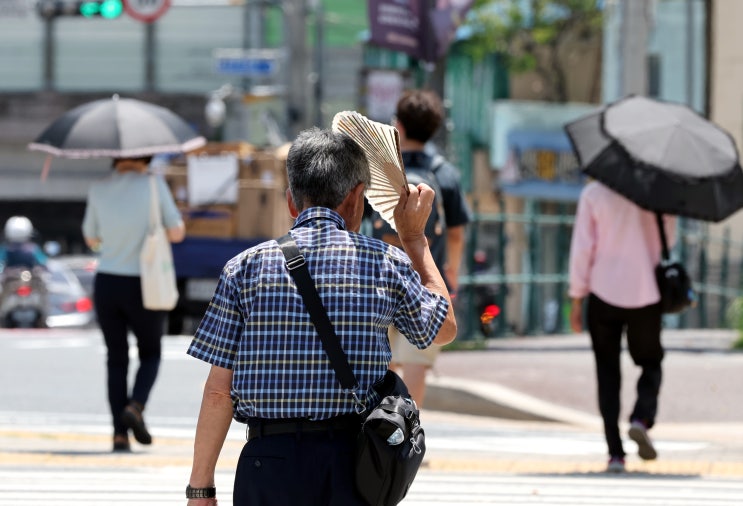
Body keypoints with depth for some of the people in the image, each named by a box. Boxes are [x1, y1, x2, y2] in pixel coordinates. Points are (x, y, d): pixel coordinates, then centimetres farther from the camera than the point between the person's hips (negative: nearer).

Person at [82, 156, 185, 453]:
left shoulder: (98, 190, -1)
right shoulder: (153, 185, -9)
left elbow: (91, 239, 11)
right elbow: (177, 233, -5)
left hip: (105, 284, 2)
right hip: (143, 288, -2)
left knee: (116, 359, 13)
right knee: (150, 353, 17)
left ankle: (120, 434, 4)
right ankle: (135, 406, -9)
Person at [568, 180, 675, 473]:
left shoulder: (593, 193, -6)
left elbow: (582, 248, -5)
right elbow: (669, 240, 3)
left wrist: (576, 298, 1)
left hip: (604, 295, 0)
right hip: (646, 293, 0)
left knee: (607, 372, 8)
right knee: (651, 364, 18)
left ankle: (615, 452, 1)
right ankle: (642, 418, -11)